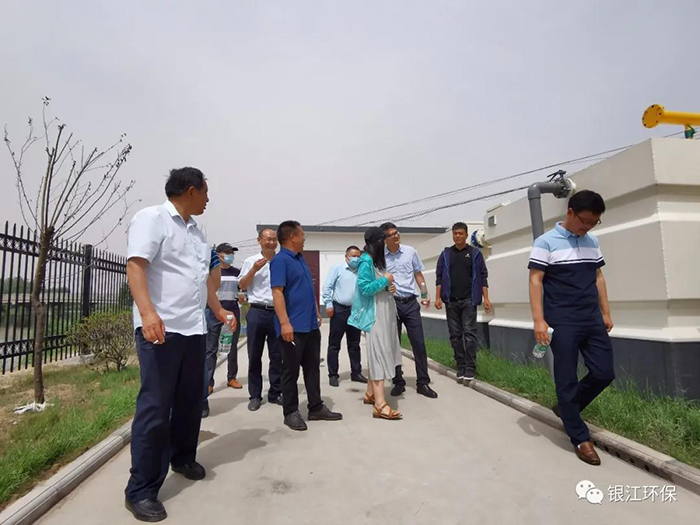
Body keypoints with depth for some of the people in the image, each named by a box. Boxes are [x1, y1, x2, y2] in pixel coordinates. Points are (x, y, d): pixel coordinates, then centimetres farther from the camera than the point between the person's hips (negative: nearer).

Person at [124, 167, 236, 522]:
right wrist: (147, 312, -30)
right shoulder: (151, 218, -5)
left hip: (194, 329, 8)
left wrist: (219, 310, 22)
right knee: (155, 408, -3)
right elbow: (136, 265, -17)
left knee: (190, 401, 15)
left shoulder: (195, 230, 19)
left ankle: (183, 458, 35)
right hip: (161, 329, -8)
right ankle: (141, 490, 10)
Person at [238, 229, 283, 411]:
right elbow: (242, 286, 2)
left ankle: (275, 393, 20)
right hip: (257, 312, -1)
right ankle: (255, 395, 17)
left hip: (278, 312, 1)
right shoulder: (251, 261, 5)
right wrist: (254, 270, -9)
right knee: (254, 356, 6)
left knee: (277, 356, 8)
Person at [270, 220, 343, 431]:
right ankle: (291, 412, 17)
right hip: (293, 327, -9)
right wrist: (284, 323, -25)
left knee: (313, 368, 14)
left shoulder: (300, 259, 17)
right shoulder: (280, 260, -12)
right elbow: (277, 292, -20)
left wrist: (317, 314, 22)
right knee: (291, 371, 4)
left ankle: (316, 408, 24)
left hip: (311, 325, 9)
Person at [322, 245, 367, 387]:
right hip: (339, 310, -4)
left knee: (354, 344, 13)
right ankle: (333, 375, 11)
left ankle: (356, 373, 23)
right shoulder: (337, 268, -1)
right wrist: (328, 304, -12)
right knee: (334, 344, 3)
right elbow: (327, 287, -5)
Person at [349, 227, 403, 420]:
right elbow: (365, 288, -21)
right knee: (378, 354, -10)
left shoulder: (377, 260, 14)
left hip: (384, 313, 10)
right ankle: (380, 405, -8)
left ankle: (370, 393, 27)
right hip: (374, 315, -10)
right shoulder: (366, 261, -14)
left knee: (380, 354, 15)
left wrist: (389, 287, 2)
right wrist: (385, 280, -14)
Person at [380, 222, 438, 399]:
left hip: (410, 303, 2)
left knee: (419, 343, 2)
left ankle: (423, 383, 14)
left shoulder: (410, 251, 4)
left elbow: (418, 274, 10)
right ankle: (398, 382, 22)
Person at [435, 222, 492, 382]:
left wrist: (486, 298, -4)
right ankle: (461, 366, 14)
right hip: (451, 301, 2)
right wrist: (438, 297, -2)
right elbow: (439, 277, 6)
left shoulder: (475, 253, 4)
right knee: (455, 335, 5)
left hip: (469, 300, -2)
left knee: (469, 333, -5)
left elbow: (483, 276, 3)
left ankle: (470, 367, 3)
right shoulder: (445, 254, 8)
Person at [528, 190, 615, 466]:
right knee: (567, 379, 1)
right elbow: (535, 281, -11)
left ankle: (566, 407, 30)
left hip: (593, 321, 6)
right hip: (562, 323, -6)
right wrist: (539, 320, -17)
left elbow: (598, 277, 18)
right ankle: (580, 438, 16)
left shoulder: (592, 242, 11)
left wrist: (605, 312, 15)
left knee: (604, 373, 8)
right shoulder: (546, 242, -8)